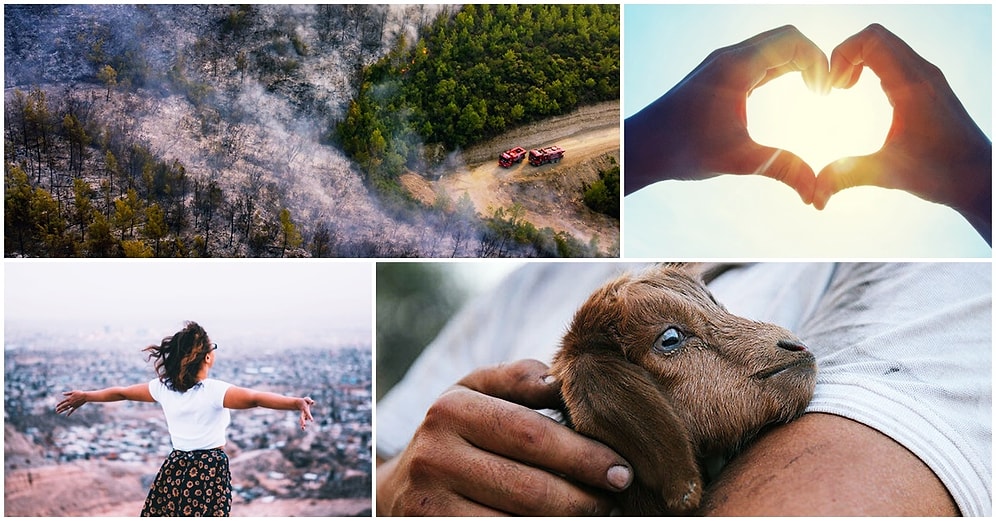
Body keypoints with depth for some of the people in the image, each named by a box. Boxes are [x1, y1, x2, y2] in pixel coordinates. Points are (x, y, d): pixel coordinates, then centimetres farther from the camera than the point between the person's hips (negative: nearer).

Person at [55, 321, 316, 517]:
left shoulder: (163, 387, 1)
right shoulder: (215, 391, -17)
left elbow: (120, 392, 16)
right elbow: (256, 398, -33)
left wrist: (85, 396, 33)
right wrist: (297, 402, -45)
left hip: (175, 469, 6)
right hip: (210, 471, -6)